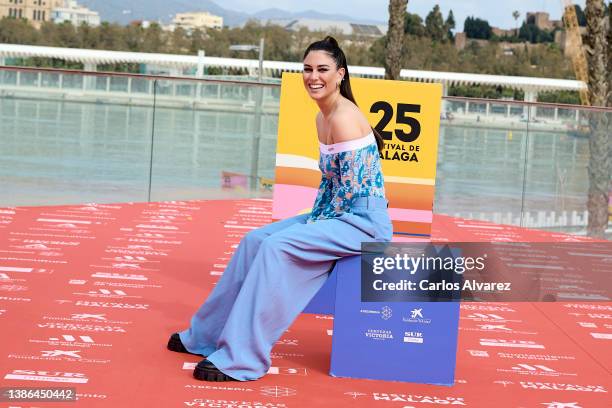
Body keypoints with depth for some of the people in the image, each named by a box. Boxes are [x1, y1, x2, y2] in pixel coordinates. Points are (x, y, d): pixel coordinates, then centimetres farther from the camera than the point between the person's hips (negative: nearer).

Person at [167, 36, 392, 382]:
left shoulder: (344, 118, -18)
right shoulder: (323, 117, 11)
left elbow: (352, 189, -20)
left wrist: (317, 223, -10)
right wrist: (314, 218, 5)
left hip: (364, 222, -10)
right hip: (340, 215, 10)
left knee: (276, 246, -24)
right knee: (255, 239, 2)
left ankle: (242, 359, -18)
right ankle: (209, 335, 13)